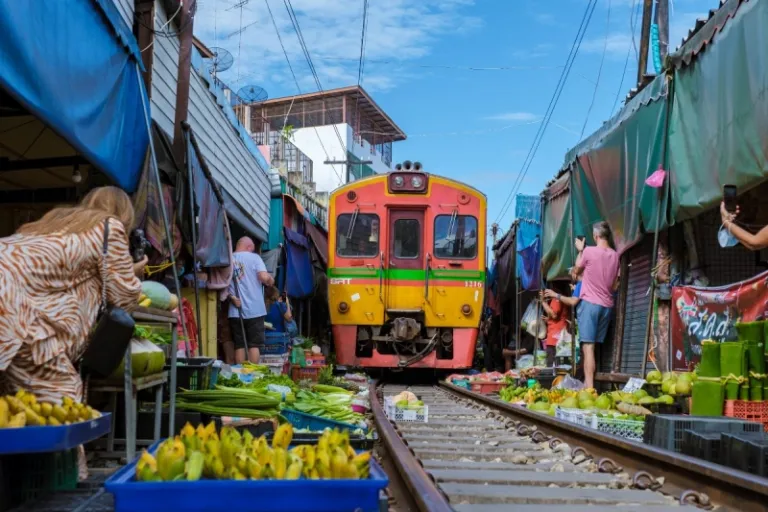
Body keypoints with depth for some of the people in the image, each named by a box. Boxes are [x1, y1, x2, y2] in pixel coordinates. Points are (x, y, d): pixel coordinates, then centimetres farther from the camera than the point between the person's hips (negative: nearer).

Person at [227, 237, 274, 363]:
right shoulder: (254, 257, -2)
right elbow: (264, 277, -14)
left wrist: (232, 297, 0)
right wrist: (271, 281, 6)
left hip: (235, 310, 3)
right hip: (254, 310, -3)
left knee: (239, 345, 7)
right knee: (254, 345, 4)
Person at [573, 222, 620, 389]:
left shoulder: (589, 251, -10)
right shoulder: (615, 255, 6)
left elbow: (577, 271, 9)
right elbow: (615, 286, 11)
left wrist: (580, 251, 19)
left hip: (589, 302, -6)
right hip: (607, 305, 6)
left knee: (588, 346, -10)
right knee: (594, 346, 13)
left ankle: (589, 387, -18)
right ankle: (589, 384, 14)